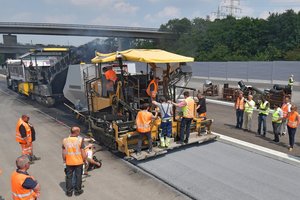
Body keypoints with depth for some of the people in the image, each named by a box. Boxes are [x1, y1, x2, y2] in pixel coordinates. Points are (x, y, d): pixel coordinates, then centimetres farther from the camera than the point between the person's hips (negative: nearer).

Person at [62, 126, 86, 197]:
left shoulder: (65, 140, -7)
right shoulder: (80, 140, -16)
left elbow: (63, 152, -1)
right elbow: (82, 151, -12)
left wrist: (64, 160, 14)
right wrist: (84, 159, 2)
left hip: (69, 162, 2)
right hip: (79, 162, -2)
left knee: (69, 177, 16)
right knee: (78, 176, 14)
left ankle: (69, 191, 24)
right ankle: (77, 191, 24)